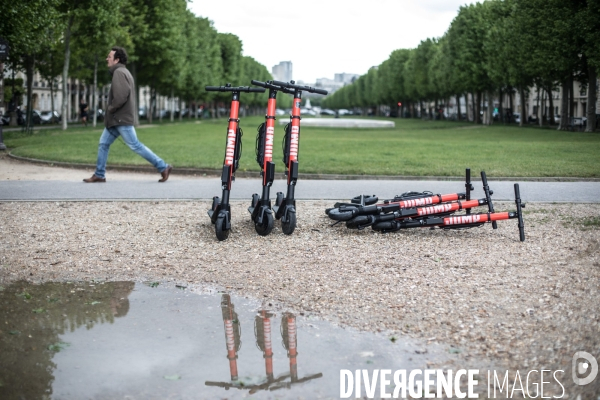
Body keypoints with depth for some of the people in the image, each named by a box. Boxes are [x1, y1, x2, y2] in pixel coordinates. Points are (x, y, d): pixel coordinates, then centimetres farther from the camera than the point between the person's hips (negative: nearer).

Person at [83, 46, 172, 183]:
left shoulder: (119, 73, -14)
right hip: (116, 119, 10)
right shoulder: (124, 72, 17)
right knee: (103, 144, 10)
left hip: (122, 119, -10)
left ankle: (163, 167, -3)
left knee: (135, 146, -7)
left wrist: (111, 108, -12)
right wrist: (111, 109, 12)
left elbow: (121, 95, -26)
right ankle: (99, 175, 15)